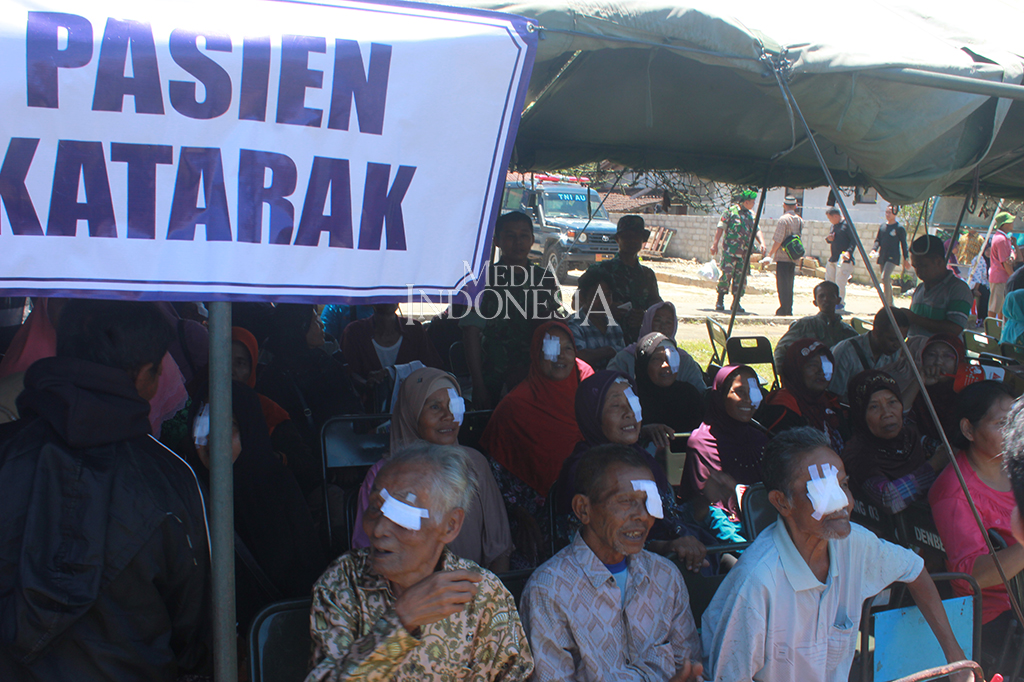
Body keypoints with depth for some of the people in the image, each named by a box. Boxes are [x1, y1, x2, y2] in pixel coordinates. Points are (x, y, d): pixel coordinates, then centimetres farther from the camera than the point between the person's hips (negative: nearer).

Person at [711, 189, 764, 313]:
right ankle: (720, 301, 4)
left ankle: (736, 303, 12)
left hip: (744, 252, 6)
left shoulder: (751, 215, 14)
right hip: (730, 250, -5)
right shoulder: (731, 211, -2)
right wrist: (715, 244, -12)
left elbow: (756, 230, 13)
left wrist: (762, 243, -4)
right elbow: (720, 228, -5)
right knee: (726, 275, -8)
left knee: (741, 278, 5)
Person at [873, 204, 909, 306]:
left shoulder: (900, 228, -3)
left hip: (893, 257, -6)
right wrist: (874, 249, -7)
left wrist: (906, 259, 2)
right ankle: (891, 303, 23)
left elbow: (903, 244, 1)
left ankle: (887, 304, -17)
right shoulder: (882, 226, 11)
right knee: (887, 281, 11)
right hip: (882, 257, 6)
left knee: (885, 278, -21)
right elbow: (878, 240, 13)